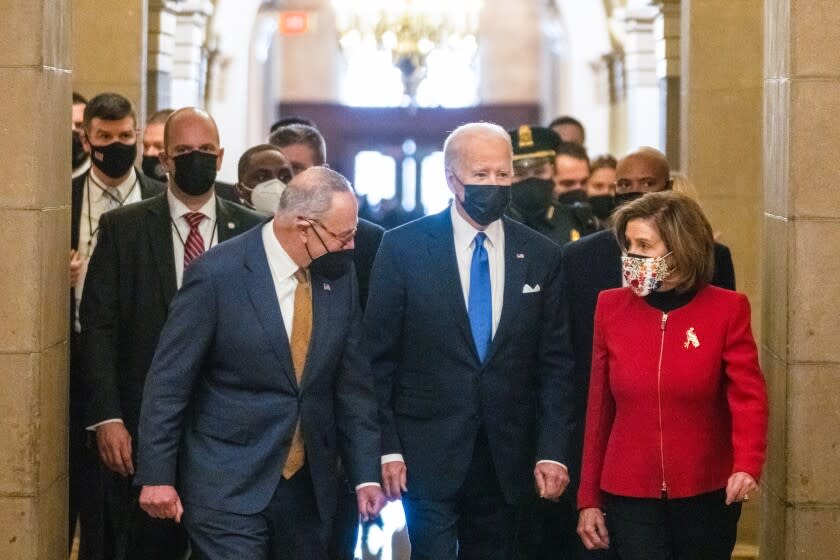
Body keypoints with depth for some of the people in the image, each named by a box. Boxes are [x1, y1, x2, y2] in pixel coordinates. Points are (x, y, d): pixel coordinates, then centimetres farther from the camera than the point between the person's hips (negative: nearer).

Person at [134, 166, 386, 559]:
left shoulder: (339, 275, 2)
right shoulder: (217, 274, -14)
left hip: (307, 486, 5)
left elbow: (353, 381, 8)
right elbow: (169, 380, -10)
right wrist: (157, 476, -10)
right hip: (228, 487, -5)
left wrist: (366, 475, 4)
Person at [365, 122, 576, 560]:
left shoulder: (541, 256, 5)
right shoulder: (403, 247, -3)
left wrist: (553, 451, -1)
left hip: (507, 457, 3)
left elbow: (554, 364, 6)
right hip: (428, 454, -3)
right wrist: (386, 447, -7)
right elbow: (378, 358, -2)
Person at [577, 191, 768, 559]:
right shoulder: (611, 307, 2)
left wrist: (748, 466, -29)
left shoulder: (727, 310, -4)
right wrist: (588, 499, 6)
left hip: (707, 496, -1)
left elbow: (748, 396, -10)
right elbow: (599, 408, 6)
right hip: (630, 497, 1)